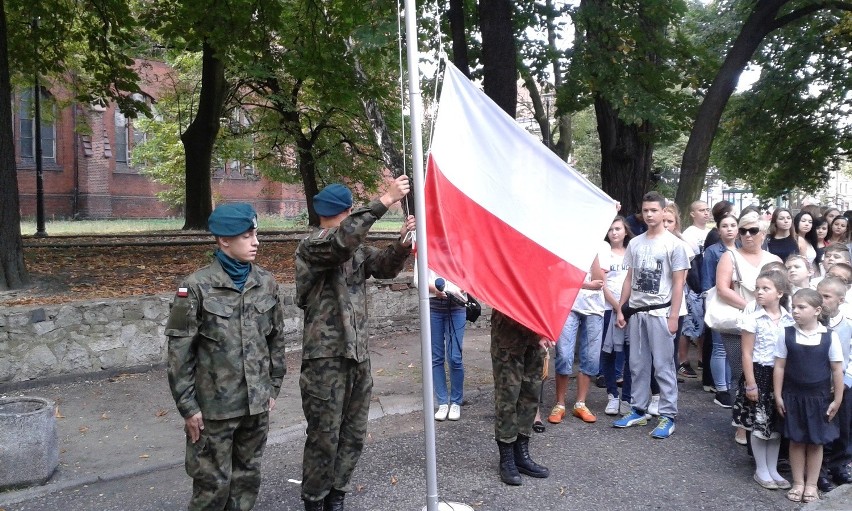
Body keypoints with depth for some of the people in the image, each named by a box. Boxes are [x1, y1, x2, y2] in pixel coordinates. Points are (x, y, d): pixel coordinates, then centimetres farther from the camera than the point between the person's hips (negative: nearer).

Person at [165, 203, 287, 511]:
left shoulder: (266, 283, 1)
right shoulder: (197, 286, -12)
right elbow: (180, 351, -9)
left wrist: (273, 386, 11)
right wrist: (187, 405, -9)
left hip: (257, 402, 4)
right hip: (214, 404, -4)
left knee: (247, 477, 16)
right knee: (213, 483, 7)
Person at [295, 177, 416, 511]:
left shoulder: (356, 249, 12)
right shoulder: (311, 246, -10)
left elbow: (386, 267, 8)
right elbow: (341, 240, -30)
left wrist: (402, 242, -13)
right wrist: (385, 201, -31)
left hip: (358, 355, 7)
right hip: (326, 358, -7)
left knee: (353, 434, 14)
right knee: (324, 437, 2)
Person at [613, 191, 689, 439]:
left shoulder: (674, 244, -4)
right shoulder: (635, 243, 10)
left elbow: (678, 284, -5)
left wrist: (673, 316, -11)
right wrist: (620, 309, 9)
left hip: (660, 312, -5)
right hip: (636, 312, 5)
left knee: (663, 366, -1)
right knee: (638, 365, 11)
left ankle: (668, 416, 8)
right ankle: (639, 411, 21)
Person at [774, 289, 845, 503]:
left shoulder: (829, 336, -9)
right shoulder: (787, 334, -7)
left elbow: (837, 370, -3)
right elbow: (779, 367, -2)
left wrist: (837, 400, -2)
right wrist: (778, 396, -2)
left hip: (818, 397, 0)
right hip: (793, 396, 1)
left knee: (816, 442, 10)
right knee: (796, 440, 10)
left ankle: (811, 484, 24)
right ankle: (798, 482, 23)